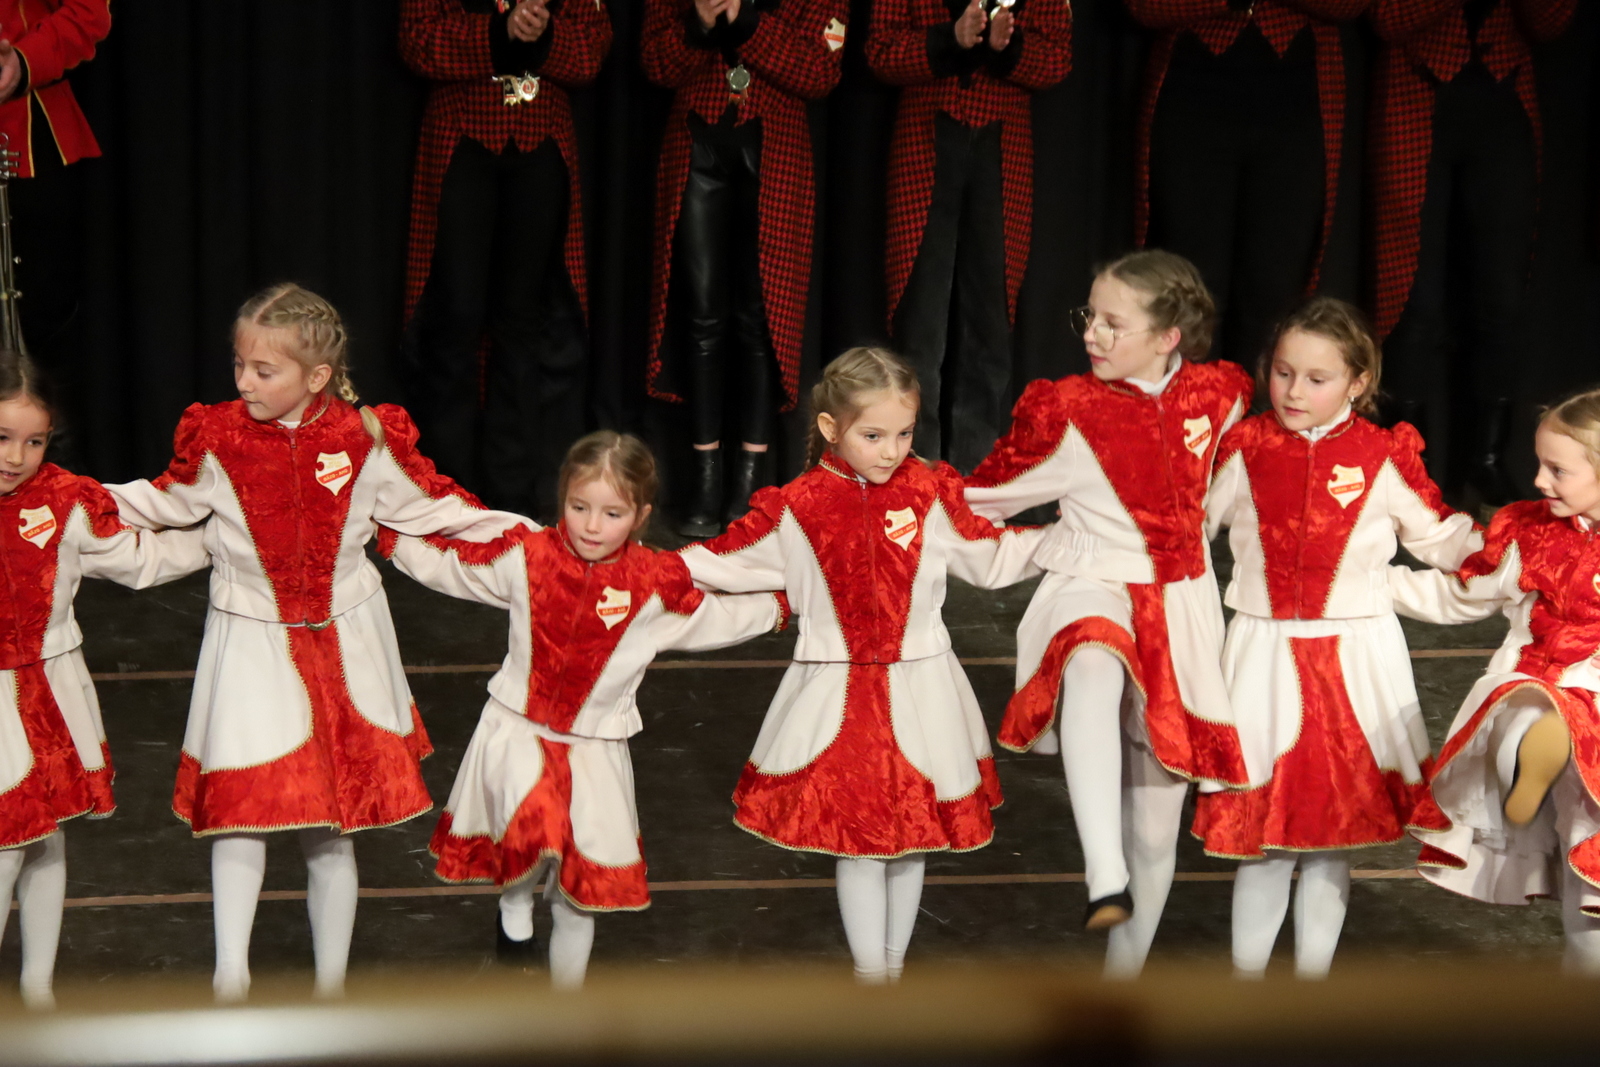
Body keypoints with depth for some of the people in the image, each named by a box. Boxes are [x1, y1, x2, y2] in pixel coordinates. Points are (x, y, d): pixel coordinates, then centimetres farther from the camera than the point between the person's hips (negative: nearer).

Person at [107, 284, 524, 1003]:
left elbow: (429, 507, 2)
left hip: (341, 643, 0)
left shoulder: (366, 440, -11)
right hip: (251, 646, 0)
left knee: (331, 831, 9)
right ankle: (230, 970, -10)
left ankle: (331, 986, 22)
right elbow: (164, 503, 9)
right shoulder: (217, 439, -9)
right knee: (240, 806, -13)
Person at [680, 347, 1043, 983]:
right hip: (837, 695, -1)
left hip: (918, 691, 1)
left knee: (912, 837, 11)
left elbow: (990, 559, 9)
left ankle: (893, 960, 28)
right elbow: (726, 562, 3)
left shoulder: (930, 496, -1)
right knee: (856, 839, 0)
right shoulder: (797, 508, -5)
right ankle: (870, 974, 12)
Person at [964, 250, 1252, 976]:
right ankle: (1106, 882, -53)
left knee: (1156, 829, 8)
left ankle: (1123, 978, 29)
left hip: (1179, 616, 3)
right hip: (1091, 595, -3)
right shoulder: (1068, 412, -9)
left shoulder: (1218, 395, -3)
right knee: (1094, 672, -43)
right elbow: (983, 499, 2)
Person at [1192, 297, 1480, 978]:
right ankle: (1246, 982, 17)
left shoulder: (1384, 458, -3)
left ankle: (1311, 982, 22)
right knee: (1260, 832, 2)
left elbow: (1439, 538, 6)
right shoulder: (1243, 451, -1)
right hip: (1264, 656, 0)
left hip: (1354, 659, 0)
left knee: (1334, 830, 8)